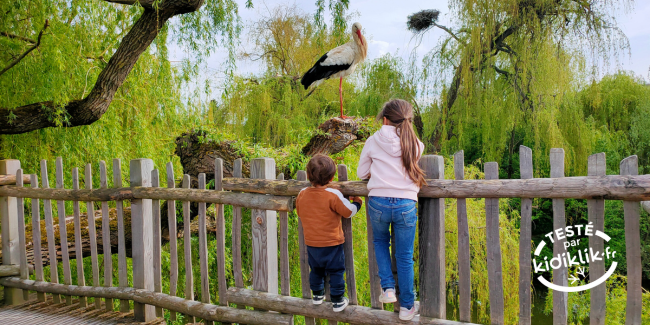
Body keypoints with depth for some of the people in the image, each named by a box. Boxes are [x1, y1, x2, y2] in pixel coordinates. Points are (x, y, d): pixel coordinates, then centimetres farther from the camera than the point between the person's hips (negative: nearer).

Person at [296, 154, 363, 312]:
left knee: (316, 269, 22)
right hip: (331, 243, -5)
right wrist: (357, 201, 8)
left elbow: (299, 212, 11)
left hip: (311, 243, 5)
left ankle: (317, 295, 37)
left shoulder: (302, 194, -6)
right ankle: (337, 301, 15)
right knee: (336, 271, 9)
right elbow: (349, 211, -12)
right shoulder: (333, 195, -20)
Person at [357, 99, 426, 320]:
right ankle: (407, 306, 24)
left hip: (378, 202, 0)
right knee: (405, 257, 13)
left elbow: (362, 173, 9)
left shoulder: (373, 141, 0)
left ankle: (388, 288, 18)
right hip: (406, 204, 0)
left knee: (380, 242, 29)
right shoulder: (416, 145, 2)